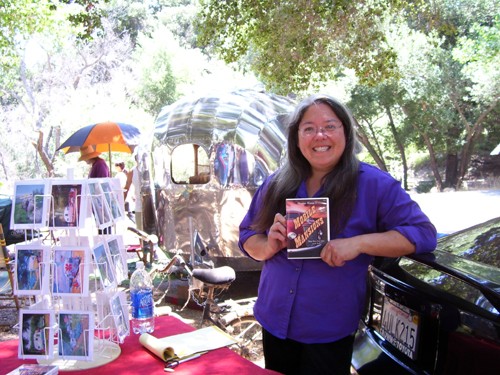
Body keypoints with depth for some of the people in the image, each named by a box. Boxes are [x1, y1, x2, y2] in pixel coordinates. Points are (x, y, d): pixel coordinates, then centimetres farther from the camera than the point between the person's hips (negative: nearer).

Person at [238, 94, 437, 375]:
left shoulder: (374, 185, -10)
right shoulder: (276, 185, 2)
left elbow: (423, 233, -14)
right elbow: (247, 237, 8)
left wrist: (358, 243, -26)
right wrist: (270, 246, -16)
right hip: (274, 321, 4)